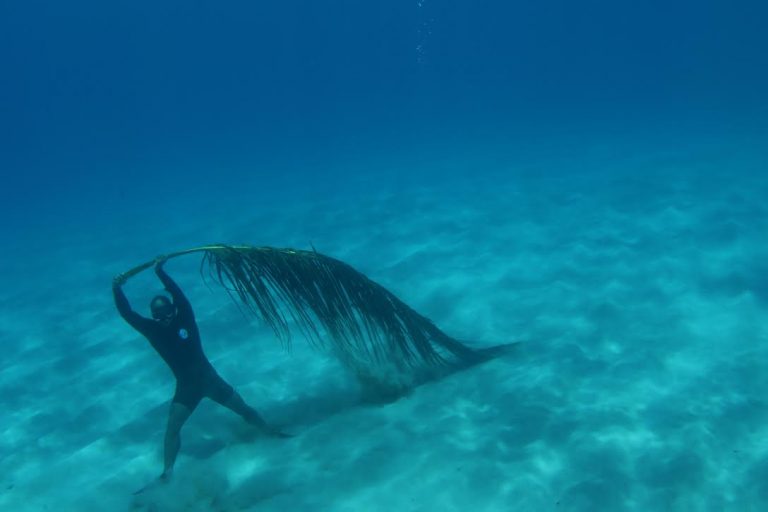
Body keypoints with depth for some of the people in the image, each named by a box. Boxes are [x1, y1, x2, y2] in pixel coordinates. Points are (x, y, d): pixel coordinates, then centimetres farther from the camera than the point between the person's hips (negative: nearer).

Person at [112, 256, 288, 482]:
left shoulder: (185, 319, -9)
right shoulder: (152, 329, -6)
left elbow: (179, 295, -24)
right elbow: (127, 314, -15)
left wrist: (160, 271, -27)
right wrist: (116, 288, -20)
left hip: (208, 377, 0)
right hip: (186, 386, 0)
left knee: (244, 408, 10)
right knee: (172, 428, -14)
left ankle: (271, 433, 28)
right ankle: (167, 472, -7)